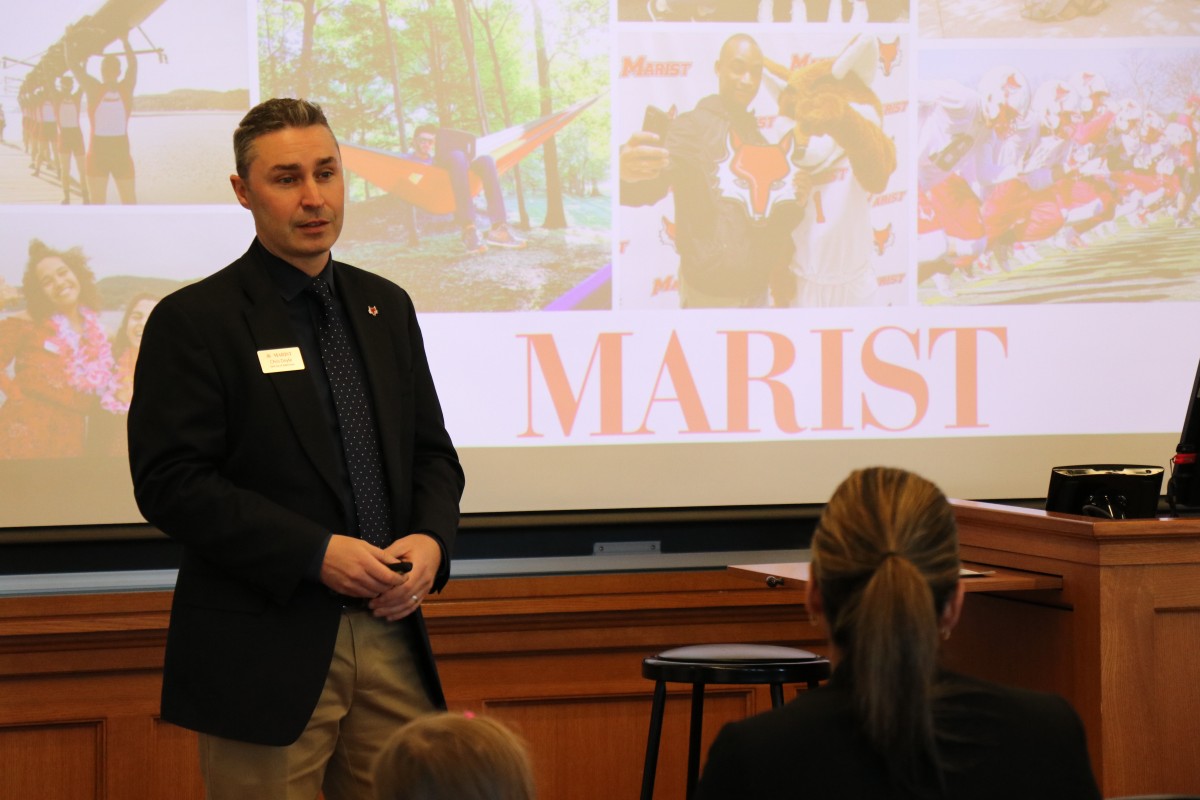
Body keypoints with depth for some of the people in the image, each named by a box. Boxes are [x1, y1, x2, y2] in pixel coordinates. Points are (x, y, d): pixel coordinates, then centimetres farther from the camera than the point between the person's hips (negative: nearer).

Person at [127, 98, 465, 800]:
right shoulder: (193, 321, -4)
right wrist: (316, 553, -17)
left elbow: (432, 452, 19)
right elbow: (170, 484, -12)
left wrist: (431, 538, -3)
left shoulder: (386, 307, 15)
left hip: (390, 636, 5)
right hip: (265, 655, -5)